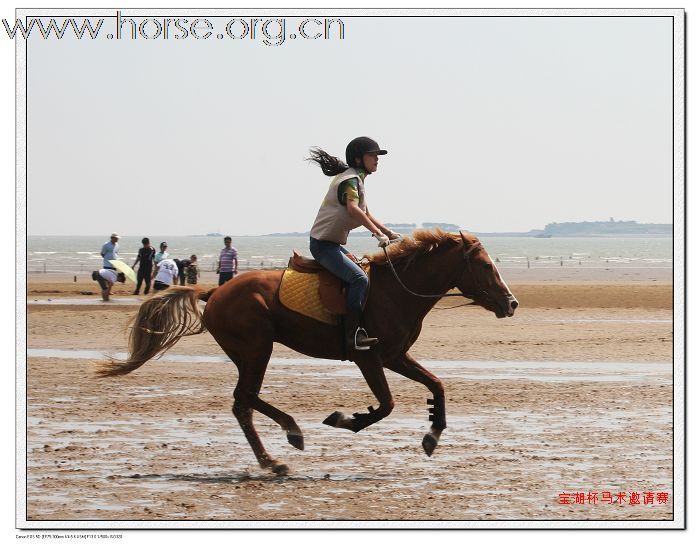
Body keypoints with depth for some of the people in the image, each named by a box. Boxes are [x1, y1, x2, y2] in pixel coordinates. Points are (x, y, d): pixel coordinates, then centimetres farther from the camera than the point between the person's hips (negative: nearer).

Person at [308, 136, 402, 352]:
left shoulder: (357, 179, 19)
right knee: (359, 278, -25)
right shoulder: (350, 180, -13)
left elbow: (365, 214, 26)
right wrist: (378, 233, -34)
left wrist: (389, 233, 17)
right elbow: (353, 209, -31)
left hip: (333, 244, 11)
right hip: (324, 243, -11)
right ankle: (353, 335, -33)